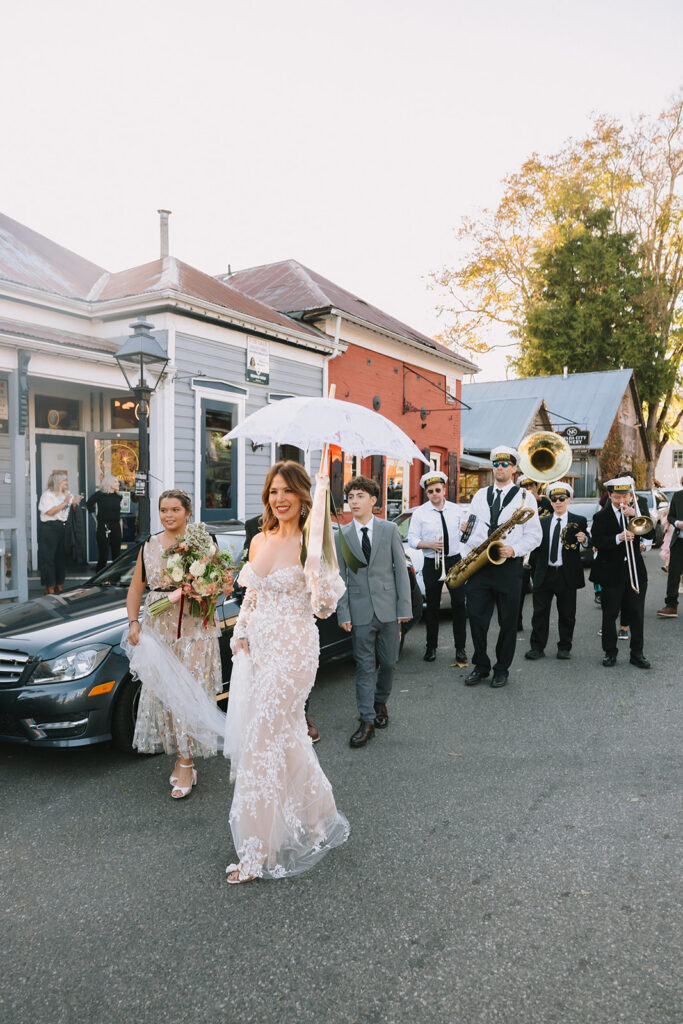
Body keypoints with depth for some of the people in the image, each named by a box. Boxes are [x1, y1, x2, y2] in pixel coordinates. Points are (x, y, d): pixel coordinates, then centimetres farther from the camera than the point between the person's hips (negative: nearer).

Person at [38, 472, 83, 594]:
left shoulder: (68, 494, 17)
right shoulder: (47, 494, -5)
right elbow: (50, 512, -17)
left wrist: (74, 503, -2)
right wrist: (65, 503, -15)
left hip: (63, 528, 7)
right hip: (50, 528, -7)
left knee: (62, 557, 8)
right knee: (48, 558, -5)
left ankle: (59, 585, 16)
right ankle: (49, 587, -2)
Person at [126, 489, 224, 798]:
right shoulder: (149, 546, 9)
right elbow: (136, 588, 13)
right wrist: (133, 623, 1)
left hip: (195, 631, -3)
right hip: (158, 630, 4)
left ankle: (185, 765, 7)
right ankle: (181, 758, 20)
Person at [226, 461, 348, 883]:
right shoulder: (260, 540, 9)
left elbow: (326, 602, -21)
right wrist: (241, 634, 9)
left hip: (293, 651, -7)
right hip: (260, 649, 7)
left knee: (262, 745, -2)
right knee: (287, 738, 18)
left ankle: (258, 852, 14)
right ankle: (320, 818, 40)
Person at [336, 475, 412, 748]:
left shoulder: (390, 529, 0)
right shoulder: (341, 535, 2)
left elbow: (401, 569, 1)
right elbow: (340, 577, 2)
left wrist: (404, 606, -4)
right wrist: (343, 613, -4)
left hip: (388, 609, 1)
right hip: (360, 611, 0)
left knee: (388, 662, 11)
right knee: (364, 666, 4)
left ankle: (380, 702, 37)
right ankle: (367, 721, 12)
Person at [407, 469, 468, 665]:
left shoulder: (455, 509, 7)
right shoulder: (419, 513, -1)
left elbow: (463, 532, 17)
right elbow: (412, 539, -3)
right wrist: (430, 545, -17)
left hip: (455, 560, 1)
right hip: (432, 564, -1)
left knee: (459, 604, -1)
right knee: (432, 606, 7)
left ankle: (460, 648, 10)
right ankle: (431, 647, 20)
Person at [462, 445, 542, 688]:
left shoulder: (525, 497, 2)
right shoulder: (480, 495, 14)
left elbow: (534, 535, -1)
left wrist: (514, 550, -17)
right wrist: (465, 557, 3)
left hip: (508, 566, -3)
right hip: (478, 564, 3)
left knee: (508, 622, 5)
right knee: (476, 618, 4)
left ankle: (502, 669, 19)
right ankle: (481, 666, 21)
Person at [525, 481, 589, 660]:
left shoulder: (579, 521, 3)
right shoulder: (543, 522, 10)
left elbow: (588, 546, -2)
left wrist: (583, 540, -24)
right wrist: (535, 569, 6)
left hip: (567, 575, -2)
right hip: (544, 574, 2)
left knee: (567, 614, 7)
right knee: (540, 612, 3)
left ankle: (564, 647, 20)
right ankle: (537, 647, 9)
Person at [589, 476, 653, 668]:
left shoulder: (636, 512, 7)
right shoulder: (601, 516, -2)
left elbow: (650, 534, -6)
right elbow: (597, 542, -14)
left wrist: (635, 514, -16)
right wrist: (619, 538, -29)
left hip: (635, 571, 2)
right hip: (611, 572, -2)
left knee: (636, 614, 5)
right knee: (609, 615, 4)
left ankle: (637, 653, 15)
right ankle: (610, 652, 15)